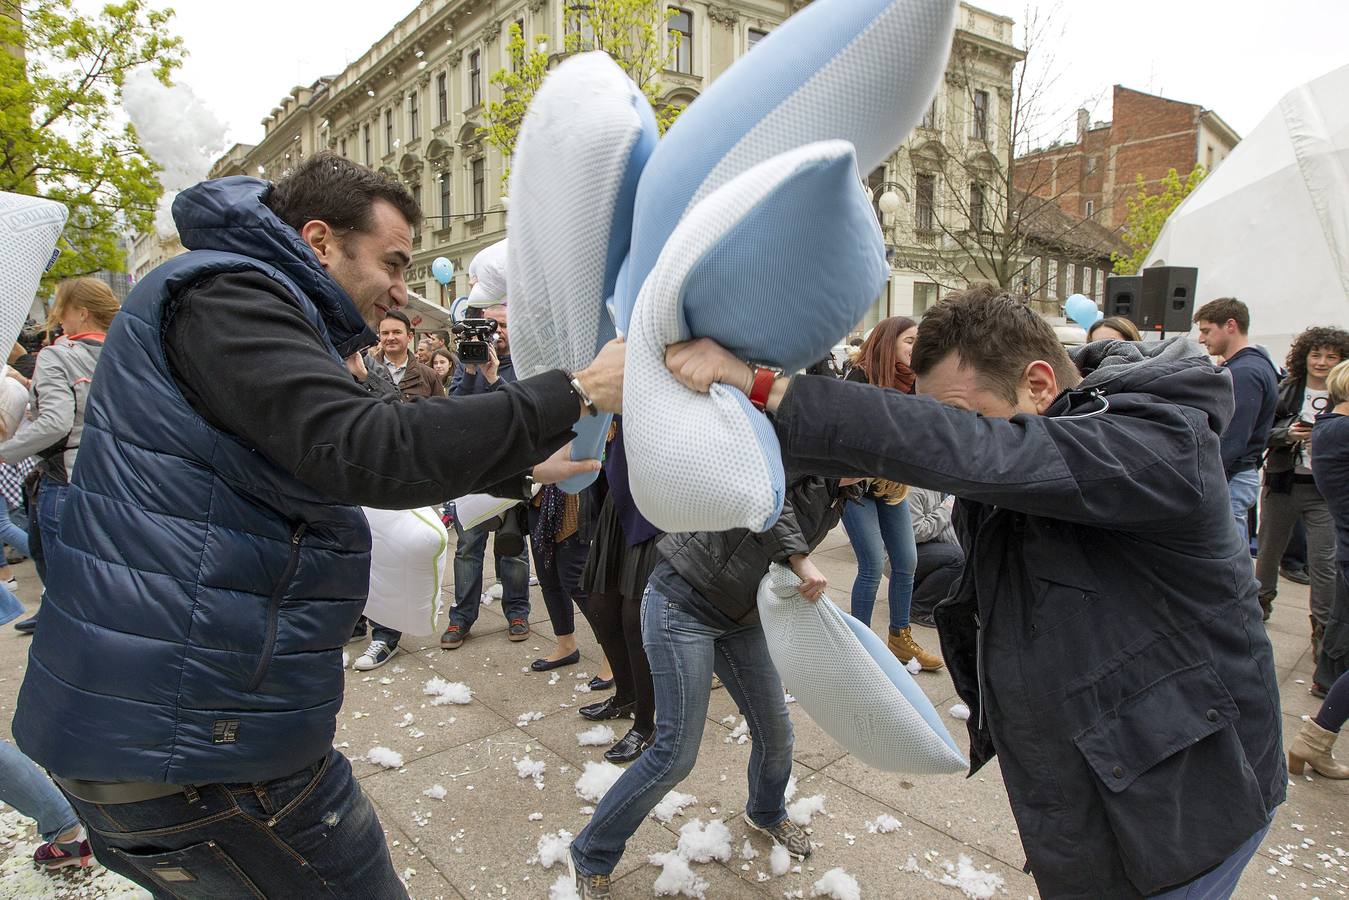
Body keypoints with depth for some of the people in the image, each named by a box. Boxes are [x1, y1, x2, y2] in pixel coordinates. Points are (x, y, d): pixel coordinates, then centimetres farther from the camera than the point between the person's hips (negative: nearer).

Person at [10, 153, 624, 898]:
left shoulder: (239, 300, 19)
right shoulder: (223, 293, -15)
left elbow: (334, 458, 20)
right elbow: (364, 451, -30)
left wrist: (522, 470, 14)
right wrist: (576, 393, -26)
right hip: (193, 744, -11)